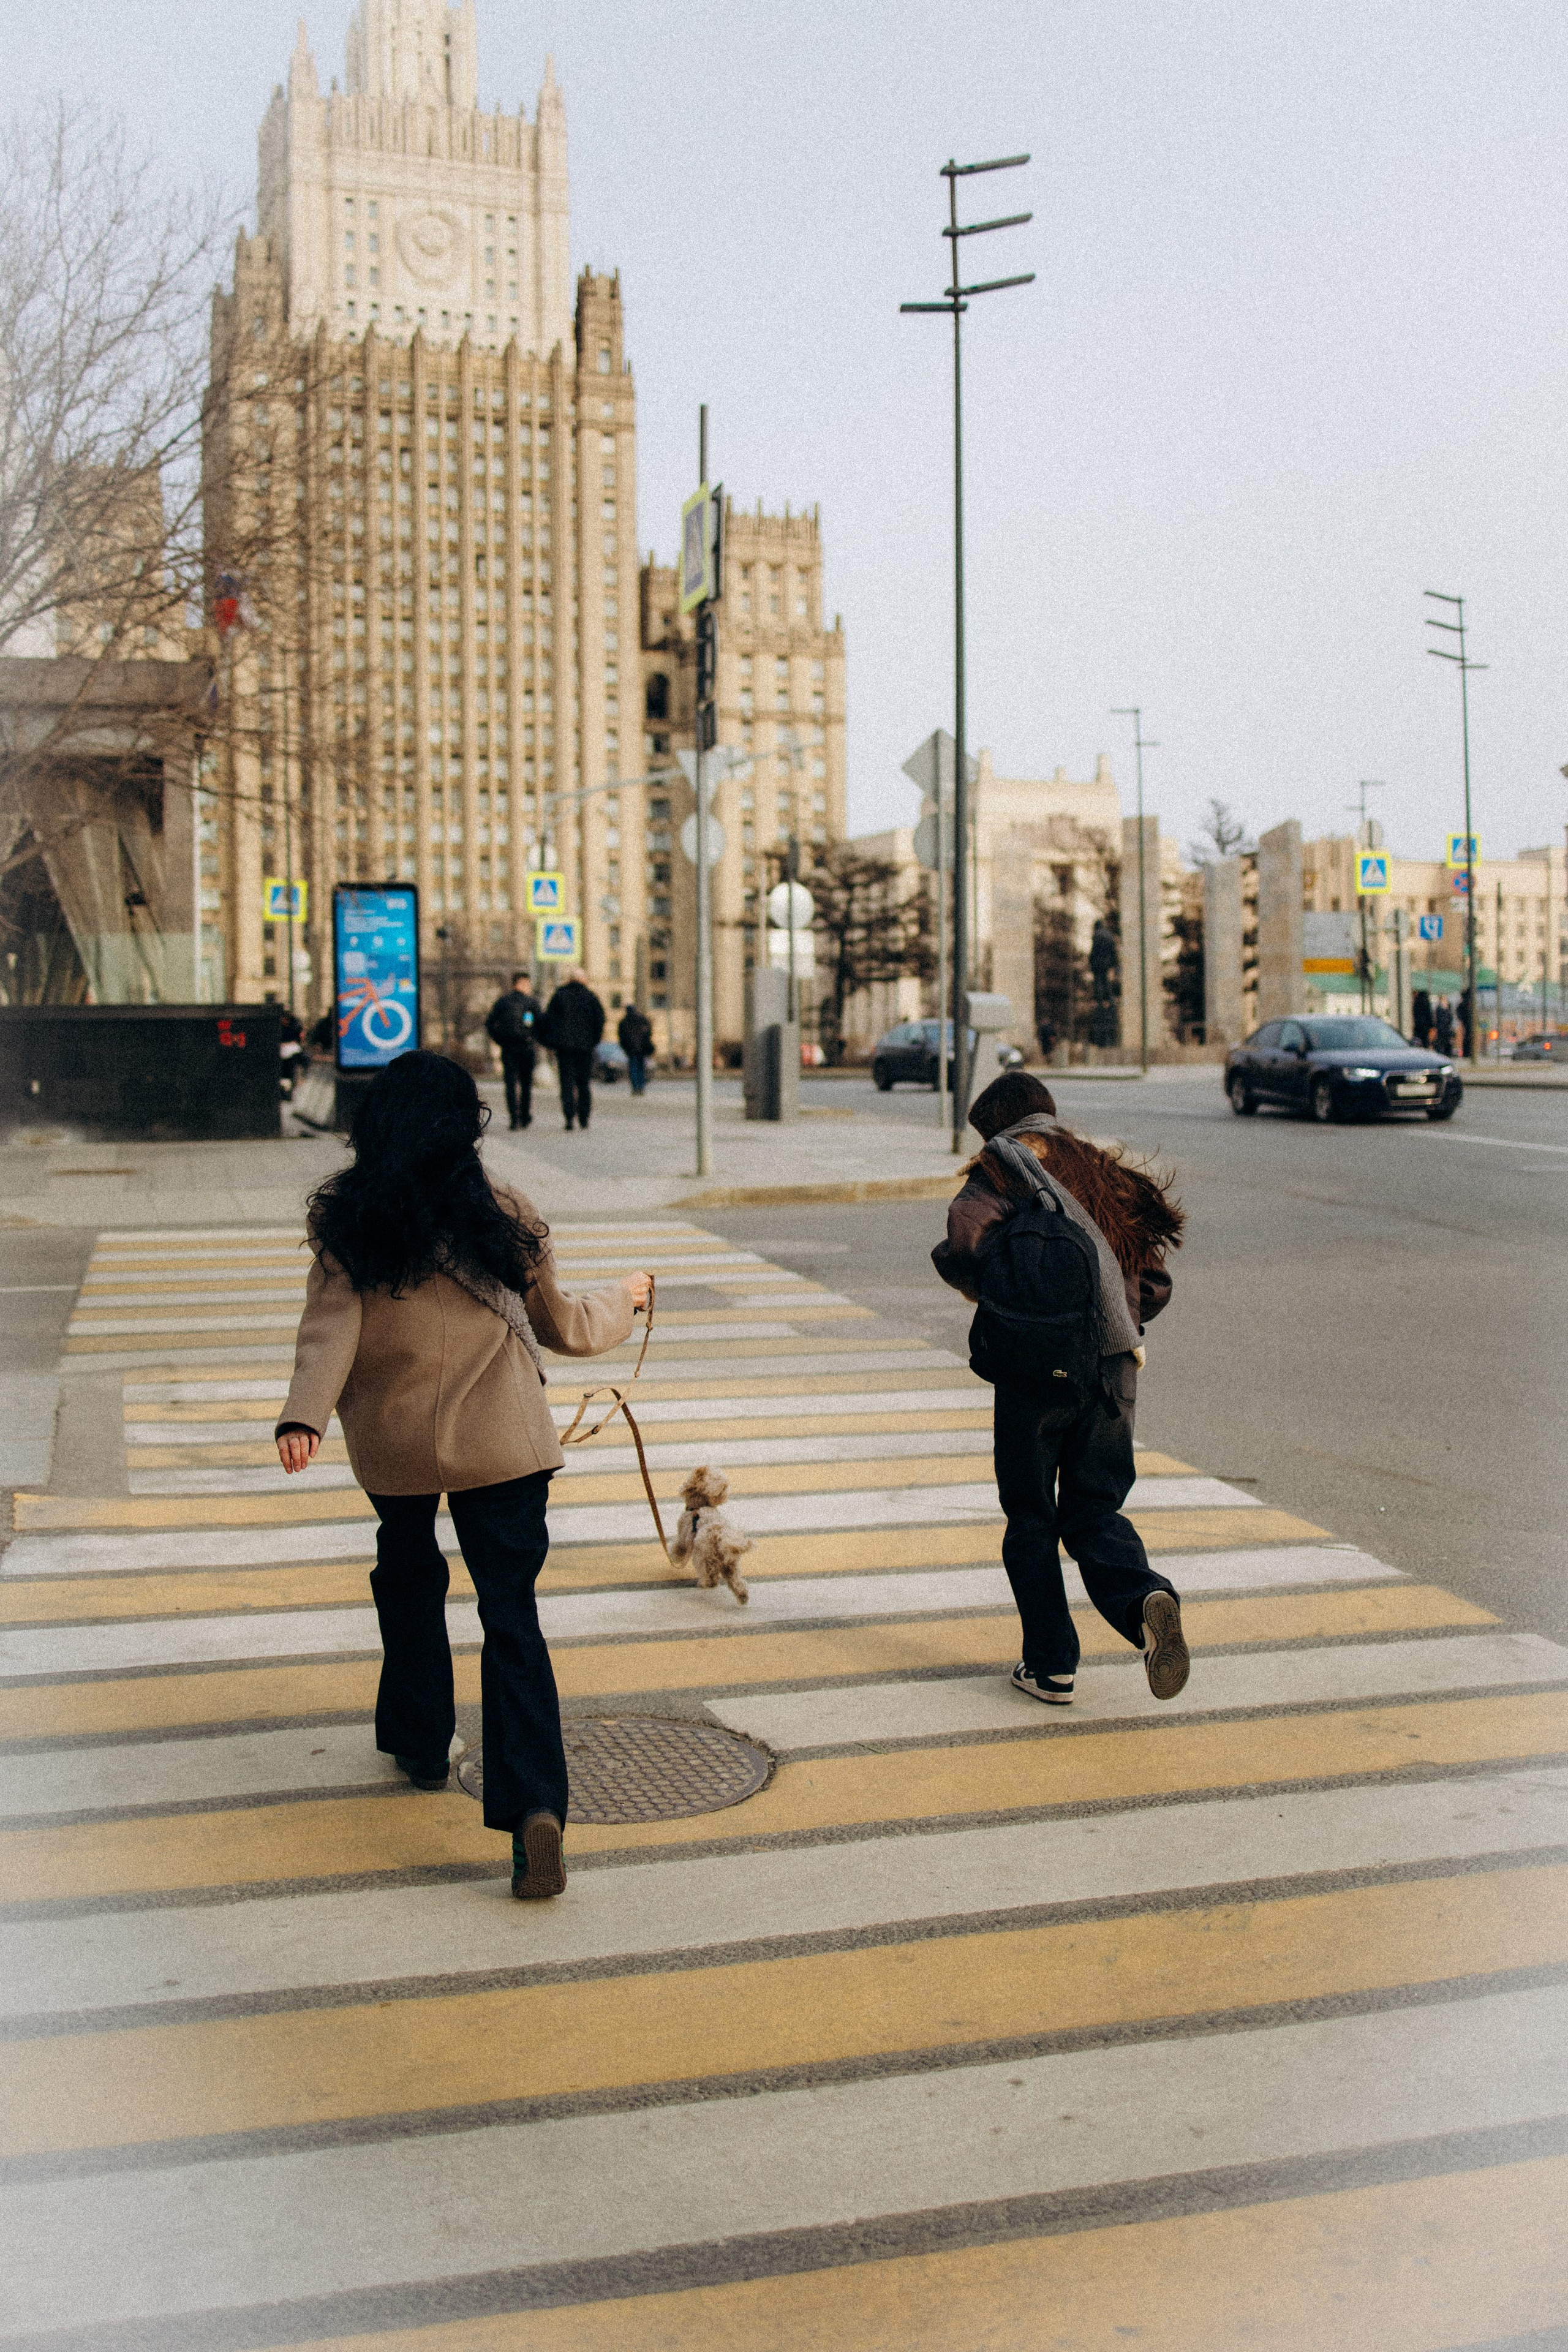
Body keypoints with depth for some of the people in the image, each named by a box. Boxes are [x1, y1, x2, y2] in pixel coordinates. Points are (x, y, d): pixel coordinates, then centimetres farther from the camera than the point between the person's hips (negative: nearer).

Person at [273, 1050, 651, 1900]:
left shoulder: (347, 1224, -2)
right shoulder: (503, 1217, -2)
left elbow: (329, 1327, -15)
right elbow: (559, 1326, 9)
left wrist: (303, 1414, -22)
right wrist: (621, 1299, 26)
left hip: (392, 1444, 1)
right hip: (502, 1441, -1)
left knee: (408, 1583, 26)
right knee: (511, 1617, -2)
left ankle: (419, 1743, 40)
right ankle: (534, 1806, -15)